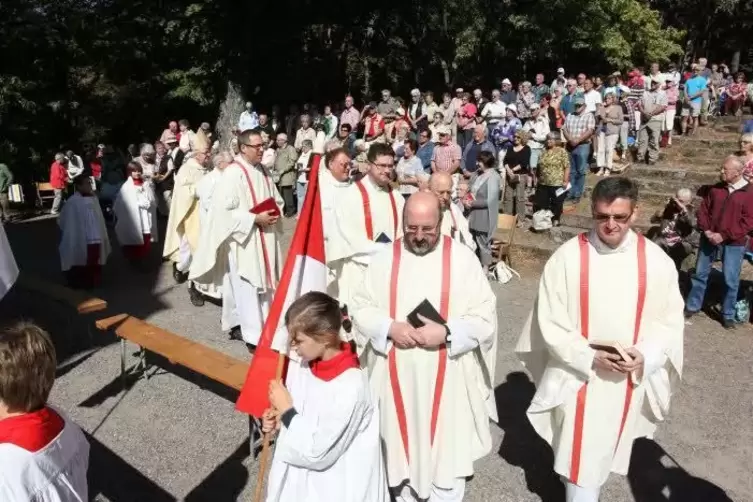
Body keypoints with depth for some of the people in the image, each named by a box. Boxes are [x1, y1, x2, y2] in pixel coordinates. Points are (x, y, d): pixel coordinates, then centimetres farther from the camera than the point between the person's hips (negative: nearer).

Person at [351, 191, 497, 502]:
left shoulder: (462, 258, -7)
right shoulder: (385, 258, 0)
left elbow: (485, 317, -7)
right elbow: (360, 309, 2)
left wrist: (446, 332, -22)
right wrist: (390, 327, -16)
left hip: (447, 380, -2)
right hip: (398, 378, 3)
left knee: (447, 456, 8)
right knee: (402, 452, 18)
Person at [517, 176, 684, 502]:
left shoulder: (656, 261, -7)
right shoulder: (567, 257, -14)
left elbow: (671, 319, 0)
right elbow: (550, 322, -11)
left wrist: (645, 356, -16)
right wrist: (590, 358, -21)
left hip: (629, 382, 3)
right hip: (578, 377, -3)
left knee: (605, 453, 22)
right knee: (580, 458, 6)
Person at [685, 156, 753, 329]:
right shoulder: (716, 189, 3)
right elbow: (703, 210, 6)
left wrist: (724, 236, -18)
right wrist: (706, 230, -9)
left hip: (733, 244, -4)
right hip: (709, 240, 4)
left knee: (731, 280, 3)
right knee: (699, 274, 11)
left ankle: (728, 315, 17)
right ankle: (692, 306, 25)